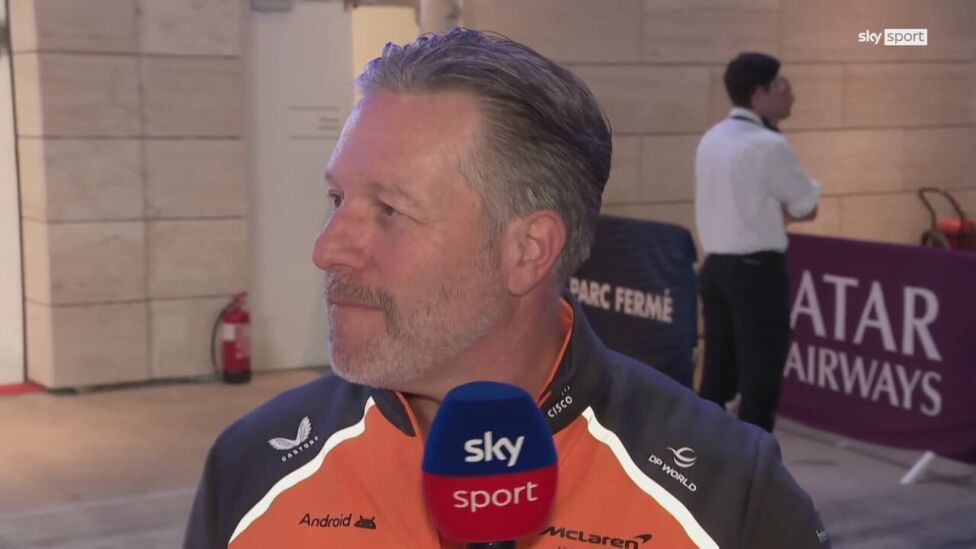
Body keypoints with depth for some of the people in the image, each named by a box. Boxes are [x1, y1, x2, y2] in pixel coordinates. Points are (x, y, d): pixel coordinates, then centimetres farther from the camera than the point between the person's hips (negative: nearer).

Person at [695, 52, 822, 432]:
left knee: (716, 379, 13)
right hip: (757, 272, -8)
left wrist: (778, 212, 7)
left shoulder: (712, 139, 12)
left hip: (716, 266, 8)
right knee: (760, 383, -1)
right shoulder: (768, 145, -14)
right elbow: (807, 207, -4)